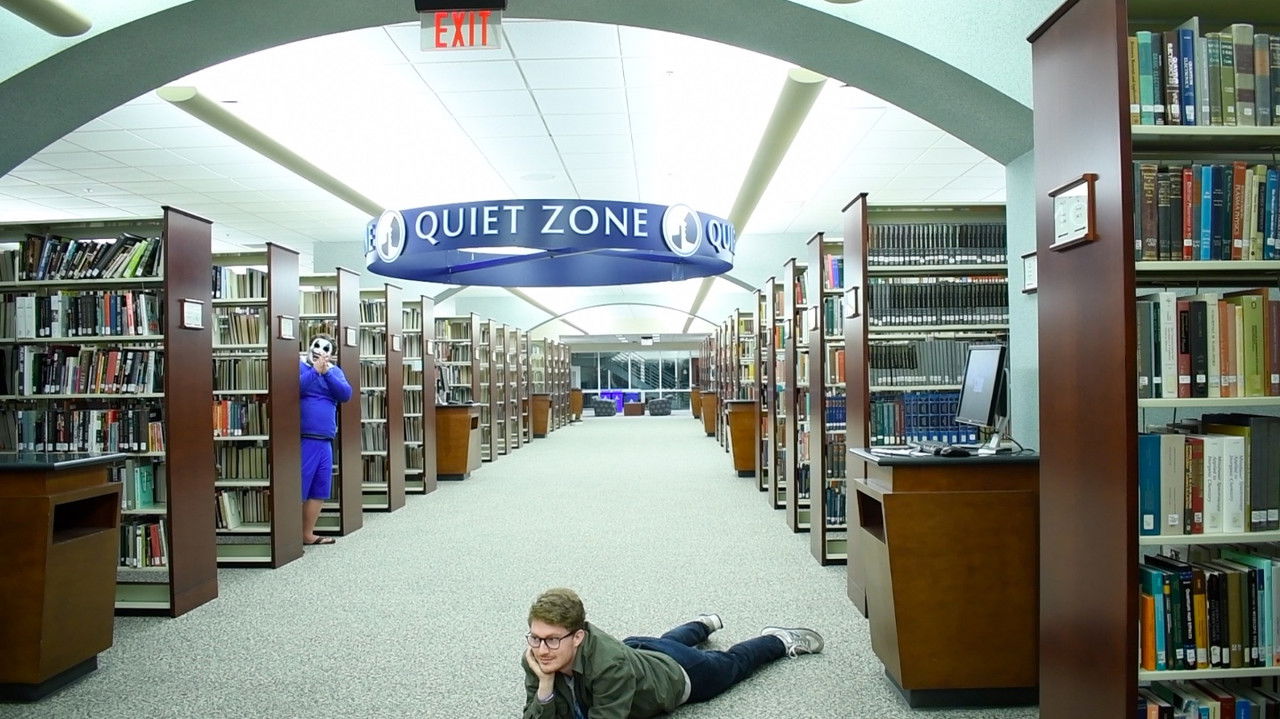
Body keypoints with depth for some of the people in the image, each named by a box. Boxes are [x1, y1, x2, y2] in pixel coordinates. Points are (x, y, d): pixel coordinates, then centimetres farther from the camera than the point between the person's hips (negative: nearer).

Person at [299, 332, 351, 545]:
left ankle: (307, 534, 19)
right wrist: (315, 370, -14)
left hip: (325, 442, 6)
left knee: (319, 490, 10)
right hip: (303, 440, -6)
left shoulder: (335, 371, 15)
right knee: (298, 489, -7)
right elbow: (295, 388, -18)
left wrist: (326, 372, -10)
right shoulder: (299, 366, 0)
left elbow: (345, 394, -2)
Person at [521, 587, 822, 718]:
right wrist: (545, 684, -44)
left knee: (732, 663, 24)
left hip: (675, 674, -5)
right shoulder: (538, 660, -30)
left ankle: (780, 640, 49)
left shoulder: (611, 664, -47)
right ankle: (703, 624, 67)